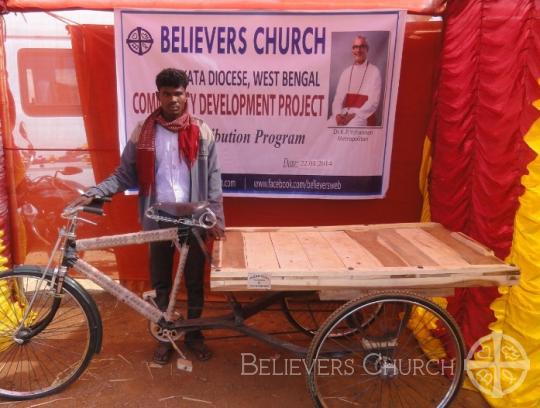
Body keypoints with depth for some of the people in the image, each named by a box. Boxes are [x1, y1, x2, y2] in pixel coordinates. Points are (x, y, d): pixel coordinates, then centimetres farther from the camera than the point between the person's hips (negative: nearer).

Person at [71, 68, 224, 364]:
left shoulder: (201, 132, -1)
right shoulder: (143, 133, 0)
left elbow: (213, 178, -1)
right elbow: (124, 174, 1)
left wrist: (216, 218, -6)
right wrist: (93, 193, -13)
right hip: (158, 220, 1)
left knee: (194, 280, 12)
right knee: (161, 281, 13)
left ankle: (194, 334, 32)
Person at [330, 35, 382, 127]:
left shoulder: (374, 72, 2)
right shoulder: (346, 72, 16)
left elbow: (373, 102, -6)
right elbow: (338, 98, 10)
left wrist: (355, 115, -17)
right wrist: (337, 114, -10)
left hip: (363, 115, -4)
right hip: (343, 114, 4)